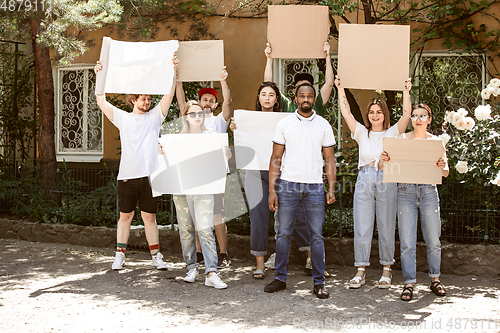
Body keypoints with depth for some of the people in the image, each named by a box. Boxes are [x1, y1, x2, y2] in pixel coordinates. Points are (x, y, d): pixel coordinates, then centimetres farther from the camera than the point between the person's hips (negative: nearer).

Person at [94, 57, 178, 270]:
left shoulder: (155, 116, 11)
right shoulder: (122, 118, 12)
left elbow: (169, 94, 3)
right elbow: (101, 102, 6)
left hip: (149, 174, 0)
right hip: (127, 175, 0)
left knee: (149, 216, 4)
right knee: (125, 216, 7)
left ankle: (156, 256, 10)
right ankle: (120, 255, 14)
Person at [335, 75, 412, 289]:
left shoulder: (392, 133, 8)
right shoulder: (362, 133, 11)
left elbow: (406, 115, -4)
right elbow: (346, 113, 5)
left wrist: (406, 92, -5)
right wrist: (340, 88, 5)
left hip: (387, 181, -1)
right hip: (364, 180, 1)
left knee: (386, 227, 4)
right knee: (362, 227, 1)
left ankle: (386, 270, 16)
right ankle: (360, 272, 8)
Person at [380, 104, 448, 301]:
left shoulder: (436, 141, 7)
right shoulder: (401, 139, 6)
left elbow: (445, 173, 6)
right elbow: (386, 168, 4)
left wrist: (442, 167, -17)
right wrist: (383, 161, -19)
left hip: (429, 191, 1)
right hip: (406, 192, 0)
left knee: (433, 240, 6)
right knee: (407, 242, -2)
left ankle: (435, 279, 24)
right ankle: (409, 283, 7)